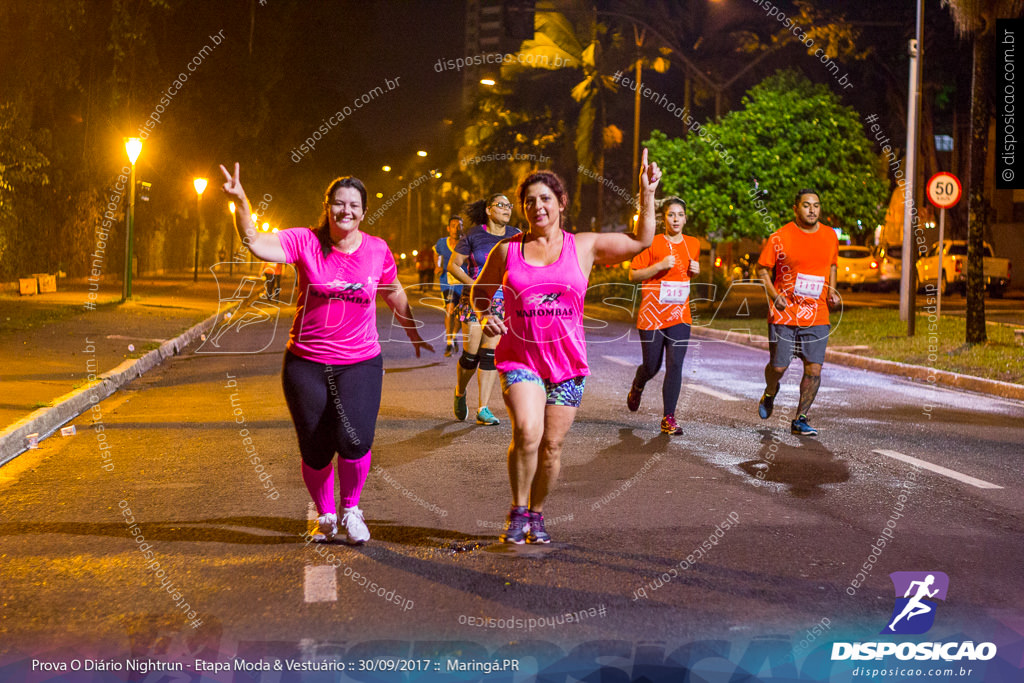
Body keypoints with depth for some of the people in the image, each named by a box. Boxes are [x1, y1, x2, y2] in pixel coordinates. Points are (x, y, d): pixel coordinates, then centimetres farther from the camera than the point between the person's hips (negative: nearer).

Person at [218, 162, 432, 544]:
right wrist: (241, 203, -37)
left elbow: (393, 293, 18)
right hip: (306, 363, 0)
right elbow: (257, 244, -22)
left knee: (354, 441, -17)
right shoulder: (305, 242, -6)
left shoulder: (377, 250, 1)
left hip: (361, 363, 1)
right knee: (316, 451, 3)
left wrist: (413, 333, 29)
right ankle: (325, 516, 32)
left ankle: (350, 509, 13)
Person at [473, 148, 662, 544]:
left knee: (552, 445, 5)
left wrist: (647, 195, 2)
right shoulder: (507, 251, 4)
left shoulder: (584, 246, 5)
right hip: (520, 358, -1)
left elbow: (641, 242, 11)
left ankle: (537, 516, 25)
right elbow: (480, 291, 17)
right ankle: (518, 512, -1)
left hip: (567, 362, 2)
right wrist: (485, 315, -4)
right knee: (527, 433, -21)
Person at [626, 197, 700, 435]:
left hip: (680, 315, 3)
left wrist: (695, 270, 4)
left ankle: (669, 418, -2)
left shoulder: (693, 244, 9)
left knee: (675, 365, -9)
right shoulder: (652, 243, -6)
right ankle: (637, 388, 43)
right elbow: (633, 275, -6)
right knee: (652, 366, 7)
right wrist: (660, 266, -18)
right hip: (652, 315, -3)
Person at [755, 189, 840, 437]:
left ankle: (800, 420, 8)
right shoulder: (780, 237, -5)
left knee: (814, 368, -4)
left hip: (817, 315, 3)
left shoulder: (830, 235, 8)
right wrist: (774, 295, -12)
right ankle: (770, 393, 37)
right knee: (778, 366, 1)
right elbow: (762, 268, 0)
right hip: (784, 313, -3)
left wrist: (831, 290, 8)